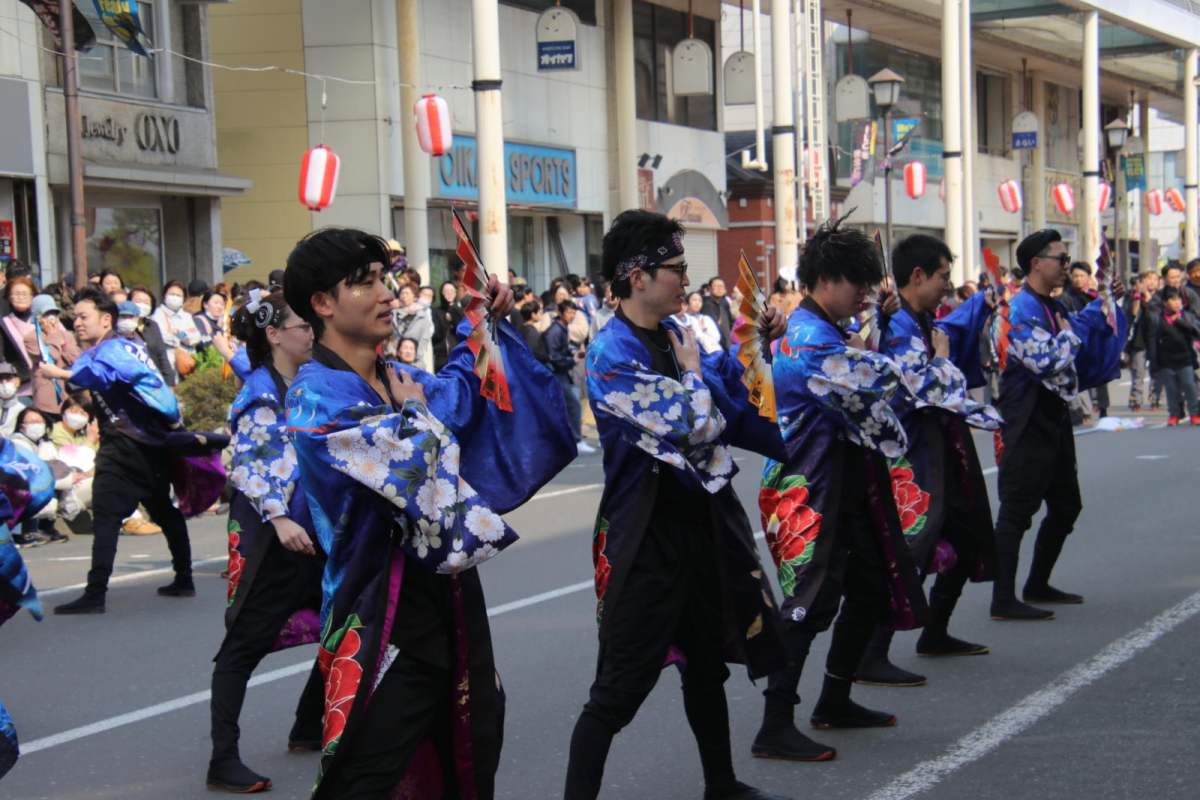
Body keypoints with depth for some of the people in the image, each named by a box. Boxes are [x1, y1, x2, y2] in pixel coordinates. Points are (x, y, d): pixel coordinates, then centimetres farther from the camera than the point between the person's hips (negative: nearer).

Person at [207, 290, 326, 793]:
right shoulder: (260, 393, -10)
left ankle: (308, 729, 28)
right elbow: (245, 466, -19)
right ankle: (223, 762, -5)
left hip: (314, 531, 9)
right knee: (246, 644, -6)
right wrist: (278, 518, -29)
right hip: (269, 534, -9)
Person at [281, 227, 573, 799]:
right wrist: (416, 413, -2)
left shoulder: (402, 381, 11)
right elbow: (410, 459, -22)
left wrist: (488, 324, 16)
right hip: (385, 607, -8)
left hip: (452, 598, 8)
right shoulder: (316, 394, -12)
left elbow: (457, 391, 28)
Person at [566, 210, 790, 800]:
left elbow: (729, 399, 19)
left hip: (703, 519, 8)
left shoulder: (674, 333, 7)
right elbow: (696, 429, -23)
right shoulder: (613, 354, -18)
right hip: (649, 534, -8)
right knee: (620, 689, -6)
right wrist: (691, 369, -7)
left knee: (707, 661, 23)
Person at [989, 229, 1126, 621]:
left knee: (1066, 505, 17)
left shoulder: (1053, 308, 14)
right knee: (1016, 510, -10)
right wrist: (1069, 334, -10)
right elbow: (1049, 362, -26)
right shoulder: (1022, 310, -15)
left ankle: (1038, 586, 29)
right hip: (1027, 426, -10)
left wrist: (1104, 304, 15)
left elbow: (1087, 341, 26)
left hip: (1054, 420, 10)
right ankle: (1003, 600, -11)